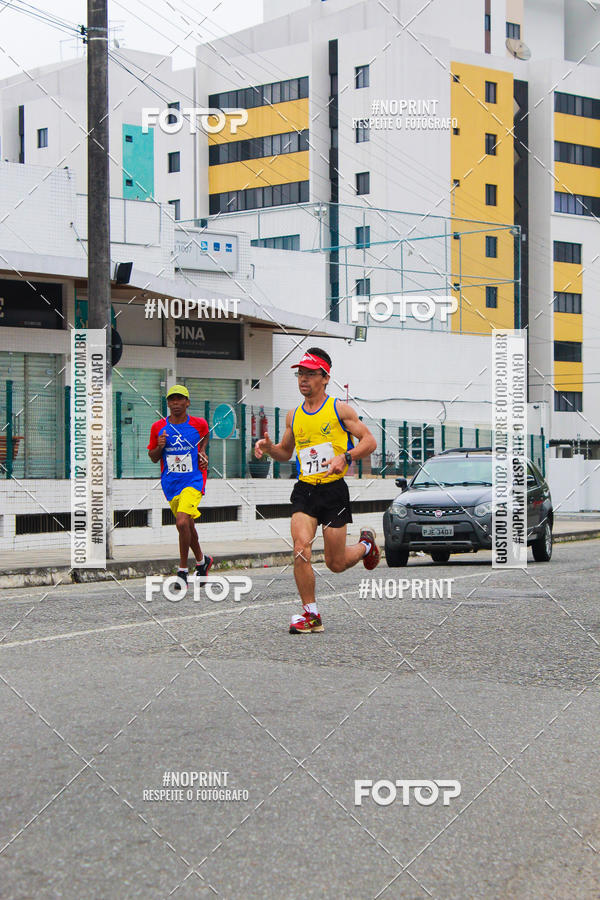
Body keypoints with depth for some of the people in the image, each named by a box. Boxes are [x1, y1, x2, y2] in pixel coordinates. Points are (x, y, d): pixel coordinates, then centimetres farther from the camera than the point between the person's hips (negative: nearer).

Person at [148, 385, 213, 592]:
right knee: (187, 526, 15)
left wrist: (202, 453, 5)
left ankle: (183, 570, -9)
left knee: (182, 523, -22)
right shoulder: (158, 427, 0)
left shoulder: (199, 424, -3)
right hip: (170, 484, 3)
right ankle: (202, 560, 41)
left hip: (193, 481, -3)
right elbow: (153, 458, 9)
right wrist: (159, 447, -11)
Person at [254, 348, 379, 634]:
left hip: (334, 490, -3)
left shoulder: (339, 409, -1)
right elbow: (285, 452, 25)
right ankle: (310, 614, -7)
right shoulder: (293, 416, 12)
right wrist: (269, 447, 3)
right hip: (304, 490, 3)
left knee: (336, 564, 3)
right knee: (300, 549, -18)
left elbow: (369, 441, -1)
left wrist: (345, 457, -17)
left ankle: (366, 544, 38)